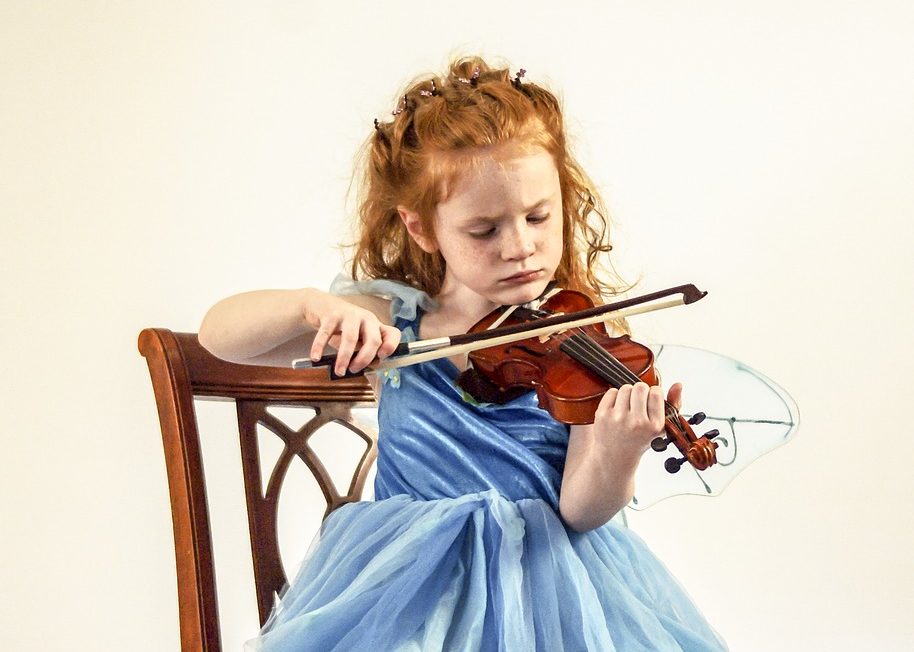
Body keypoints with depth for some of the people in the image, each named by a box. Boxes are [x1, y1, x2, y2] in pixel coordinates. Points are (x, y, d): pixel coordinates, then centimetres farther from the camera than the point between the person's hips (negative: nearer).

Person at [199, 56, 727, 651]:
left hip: (546, 577, 0)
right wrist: (313, 305, -22)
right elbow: (218, 333, -2)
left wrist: (617, 454, -33)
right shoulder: (391, 318, 1)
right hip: (407, 578, 1)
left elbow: (579, 511, -10)